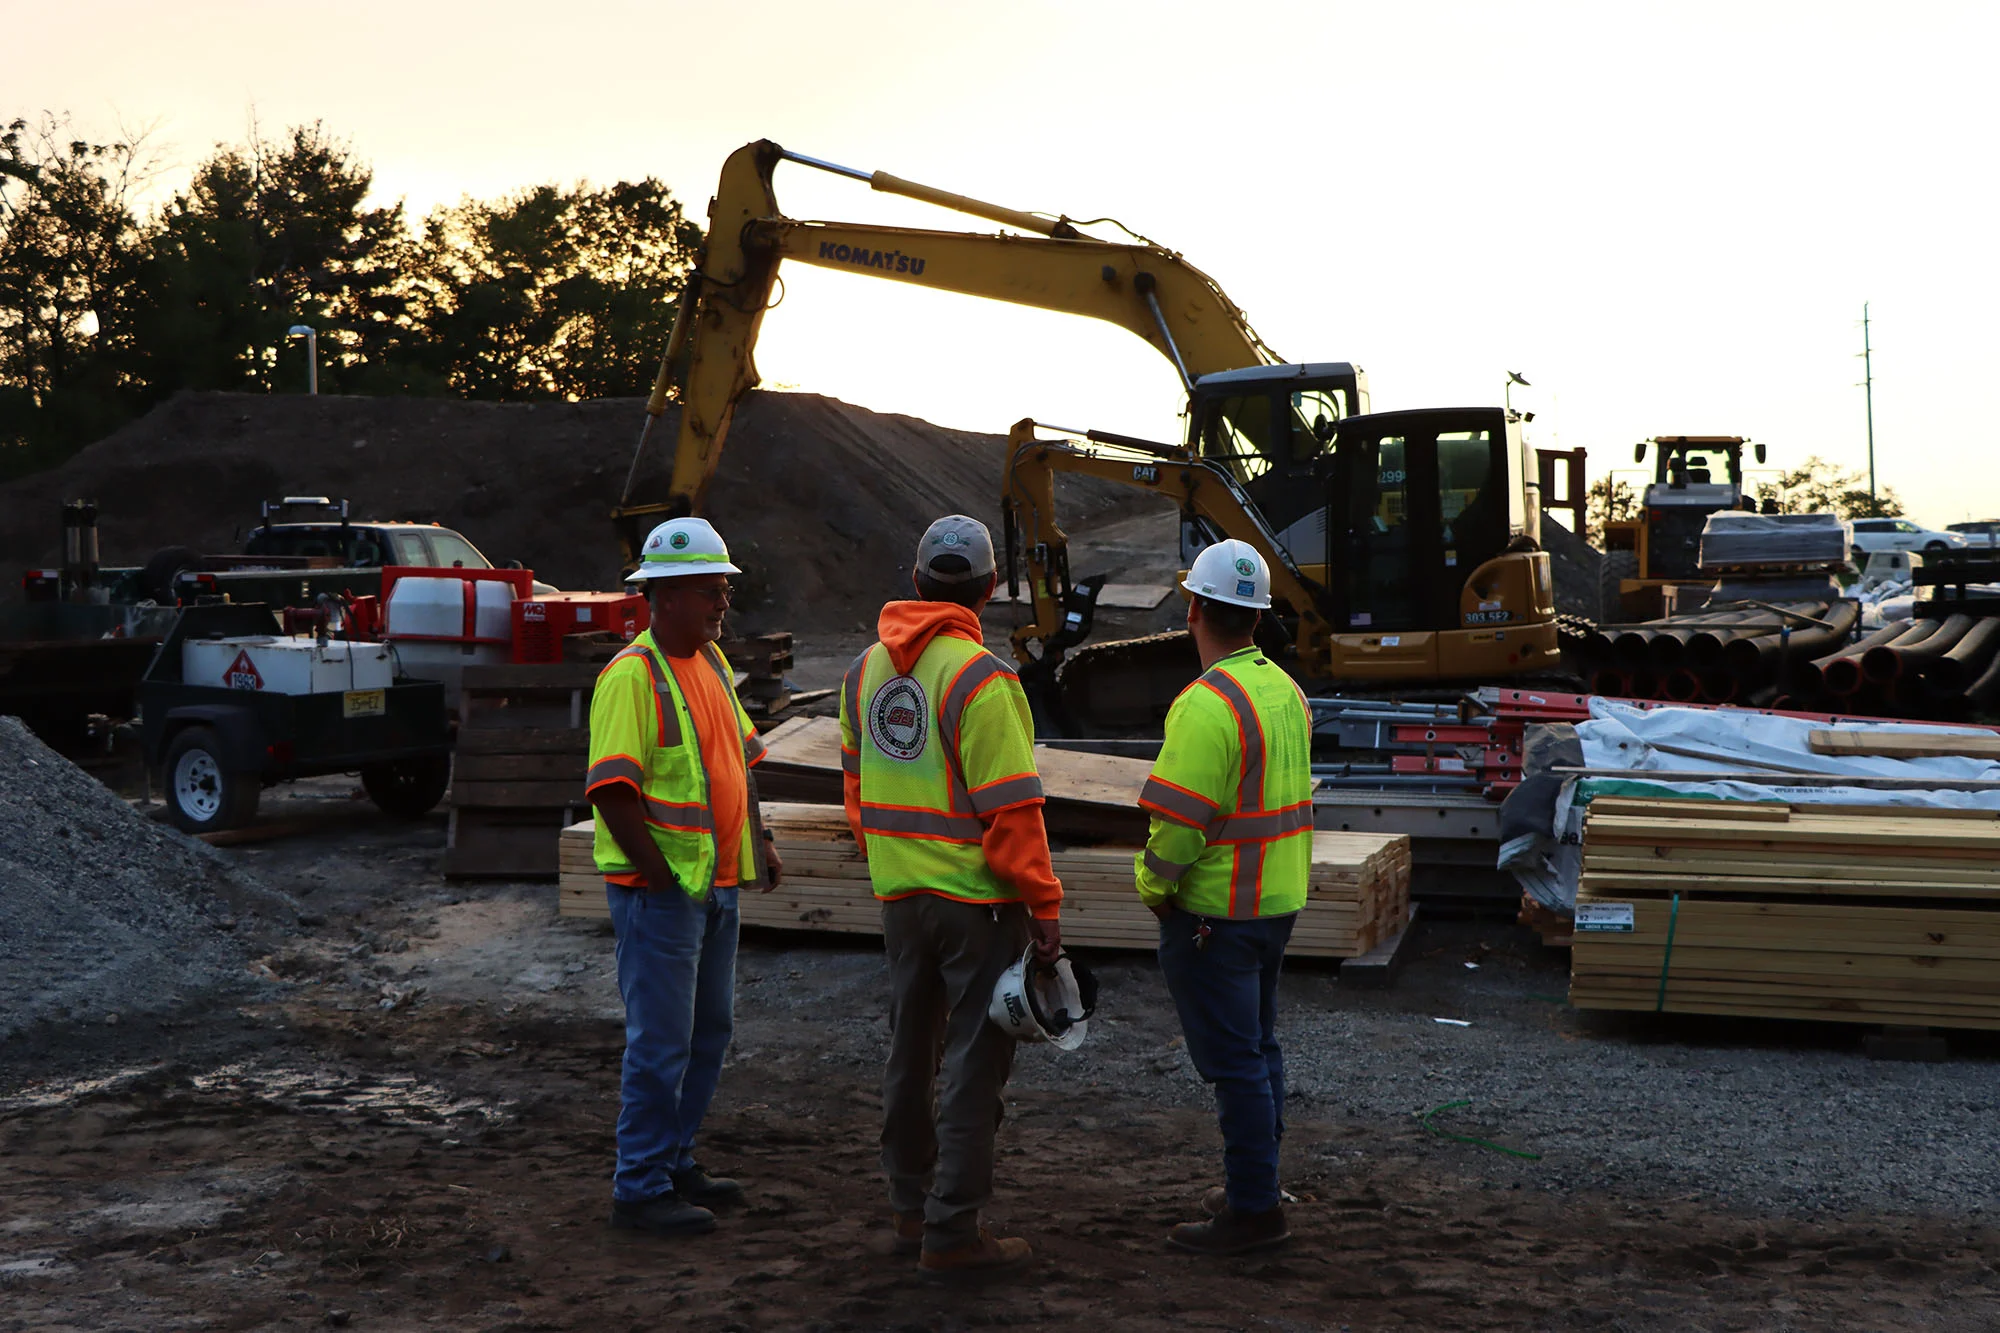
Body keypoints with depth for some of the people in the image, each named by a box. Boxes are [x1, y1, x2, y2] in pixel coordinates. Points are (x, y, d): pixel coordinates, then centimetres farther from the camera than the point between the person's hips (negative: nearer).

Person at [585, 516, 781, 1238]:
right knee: (661, 1042, -3)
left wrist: (759, 841, 16)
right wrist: (660, 876, -20)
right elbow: (612, 790, -22)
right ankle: (639, 1190, 8)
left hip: (718, 882, 9)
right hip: (660, 889, -9)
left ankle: (675, 1163, 29)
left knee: (709, 1029, 16)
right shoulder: (632, 674, -16)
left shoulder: (710, 660, 11)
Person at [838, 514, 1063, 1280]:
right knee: (974, 1063, 1)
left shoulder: (867, 669, 6)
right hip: (977, 899, -7)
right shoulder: (979, 678, -18)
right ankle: (951, 1232, 5)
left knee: (912, 1051, 17)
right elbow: (1012, 808, -19)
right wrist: (1045, 905, -13)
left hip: (898, 893, 7)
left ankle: (911, 1209, 27)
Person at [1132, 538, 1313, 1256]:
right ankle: (1254, 1188, 30)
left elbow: (1179, 820, -23)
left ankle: (1254, 1209, 5)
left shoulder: (1209, 704, -22)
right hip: (1277, 900, 9)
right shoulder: (1284, 690, 8)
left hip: (1213, 911, -9)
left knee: (1233, 1060, -2)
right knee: (1258, 1046, 18)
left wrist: (1153, 886, -8)